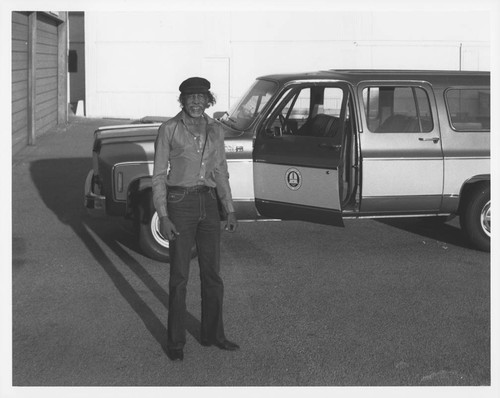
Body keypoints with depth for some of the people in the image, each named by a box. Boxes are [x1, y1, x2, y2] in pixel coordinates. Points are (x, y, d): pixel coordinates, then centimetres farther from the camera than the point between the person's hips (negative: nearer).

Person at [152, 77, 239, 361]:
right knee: (180, 276, 1)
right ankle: (176, 341, 14)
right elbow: (159, 175, -6)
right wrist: (163, 217, -13)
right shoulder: (169, 129, -7)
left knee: (212, 273, 11)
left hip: (208, 203, 4)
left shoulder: (215, 129, 6)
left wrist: (230, 210, 6)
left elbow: (220, 172, 12)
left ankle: (213, 334, 26)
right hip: (180, 203, -4)